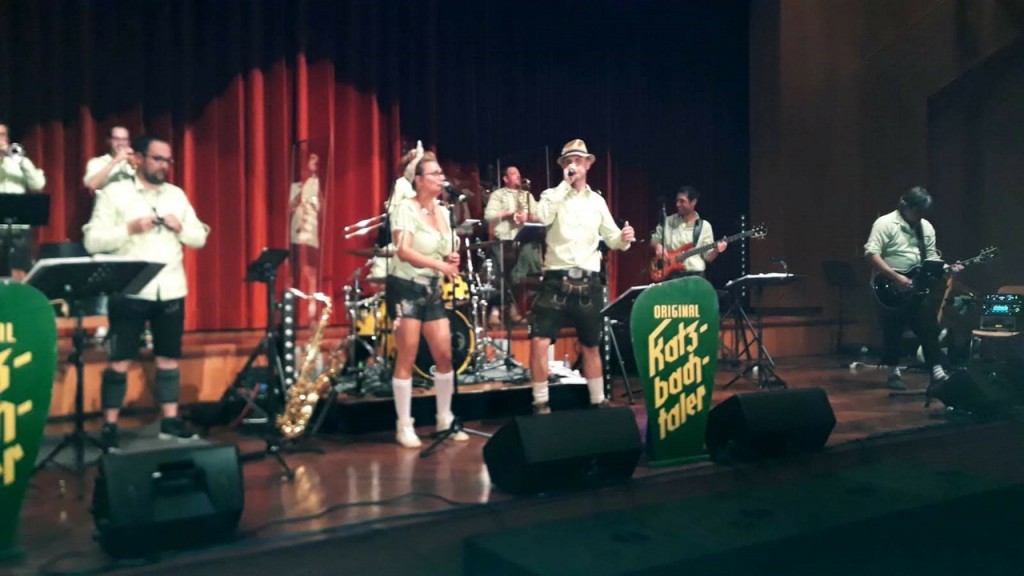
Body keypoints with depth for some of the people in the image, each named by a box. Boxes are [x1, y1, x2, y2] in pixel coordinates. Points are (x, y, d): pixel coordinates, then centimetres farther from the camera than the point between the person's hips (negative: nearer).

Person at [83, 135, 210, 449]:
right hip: (129, 292, -4)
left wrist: (180, 228, -7)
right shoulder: (114, 193, -2)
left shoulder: (177, 195, 11)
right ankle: (109, 426, 9)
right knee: (120, 360, 0)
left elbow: (200, 238, 12)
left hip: (170, 291, 4)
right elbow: (92, 242, -8)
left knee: (169, 358, 10)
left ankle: (170, 421, 18)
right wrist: (130, 228, -19)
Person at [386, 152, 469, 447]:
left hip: (432, 290, 7)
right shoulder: (405, 208, -10)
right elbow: (404, 251, -21)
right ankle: (404, 426, 5)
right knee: (407, 358, -3)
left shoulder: (443, 212, 11)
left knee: (445, 355, 5)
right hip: (406, 288, -7)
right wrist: (440, 264, -29)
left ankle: (445, 418, 19)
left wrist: (453, 258, -2)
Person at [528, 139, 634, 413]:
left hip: (588, 283, 3)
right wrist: (565, 183, -13)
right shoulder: (552, 195, 3)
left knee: (591, 346, 14)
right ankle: (540, 404, -1)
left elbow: (612, 239, 13)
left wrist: (624, 238, -11)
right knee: (539, 341, -13)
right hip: (556, 281, -3)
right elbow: (543, 217, -20)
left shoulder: (597, 201, 12)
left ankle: (598, 401, 27)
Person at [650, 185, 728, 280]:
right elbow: (653, 240, 16)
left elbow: (708, 257, 2)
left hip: (695, 275, -1)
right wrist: (657, 246, -5)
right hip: (671, 274, 1)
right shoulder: (668, 221, 7)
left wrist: (716, 251, -18)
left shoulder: (704, 226, 2)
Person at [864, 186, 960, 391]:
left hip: (917, 287, 6)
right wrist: (896, 277, -22)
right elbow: (871, 254, -19)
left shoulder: (926, 227, 11)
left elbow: (931, 257, 15)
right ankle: (894, 373, 15)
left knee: (929, 329, 4)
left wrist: (947, 268, -6)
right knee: (893, 332, 3)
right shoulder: (885, 224, -11)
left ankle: (937, 372, 11)